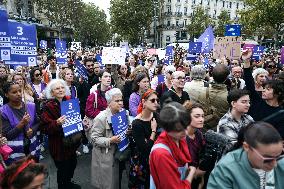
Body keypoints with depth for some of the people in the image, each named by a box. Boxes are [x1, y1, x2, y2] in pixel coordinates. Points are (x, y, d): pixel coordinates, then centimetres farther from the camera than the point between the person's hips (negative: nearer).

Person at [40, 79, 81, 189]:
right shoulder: (48, 107, -15)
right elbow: (44, 128, -17)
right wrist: (57, 123, -33)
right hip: (59, 144, -6)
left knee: (72, 163, 20)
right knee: (63, 167, 6)